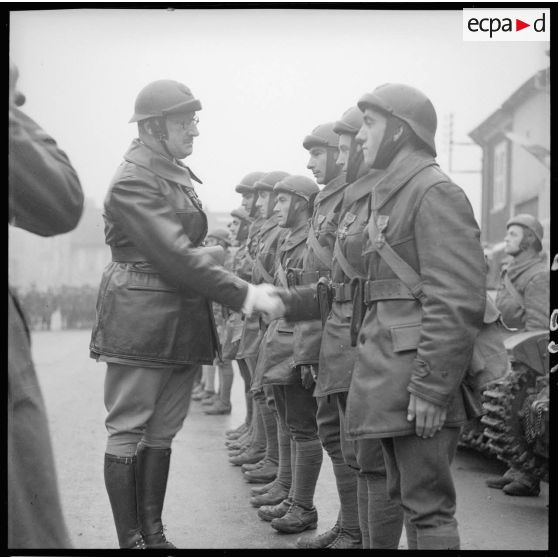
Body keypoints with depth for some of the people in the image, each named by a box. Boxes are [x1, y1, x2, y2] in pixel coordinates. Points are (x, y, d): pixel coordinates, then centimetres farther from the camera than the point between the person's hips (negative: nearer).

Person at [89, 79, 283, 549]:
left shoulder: (179, 175, 15)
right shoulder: (133, 180, -12)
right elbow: (175, 254, -19)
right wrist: (243, 294, -19)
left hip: (183, 324, 8)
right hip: (140, 321, -8)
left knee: (161, 434, 11)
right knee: (128, 432, 0)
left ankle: (153, 534, 19)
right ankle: (131, 540, 6)